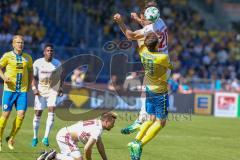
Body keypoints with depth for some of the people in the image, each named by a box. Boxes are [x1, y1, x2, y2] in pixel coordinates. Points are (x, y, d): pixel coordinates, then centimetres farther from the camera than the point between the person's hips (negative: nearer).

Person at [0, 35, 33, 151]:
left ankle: (11, 138, 11)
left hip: (22, 91, 3)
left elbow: (30, 71, 20)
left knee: (21, 115, -7)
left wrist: (28, 86, 13)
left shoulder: (28, 58, 8)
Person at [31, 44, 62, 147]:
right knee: (38, 113, 3)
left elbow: (60, 76, 13)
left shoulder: (57, 64, -2)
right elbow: (34, 77, 0)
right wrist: (34, 88, -14)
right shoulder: (38, 63, -7)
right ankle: (35, 137, 20)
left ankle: (46, 137, -16)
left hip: (53, 91, 0)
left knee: (51, 111, -17)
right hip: (40, 91, 0)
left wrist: (60, 88, 5)